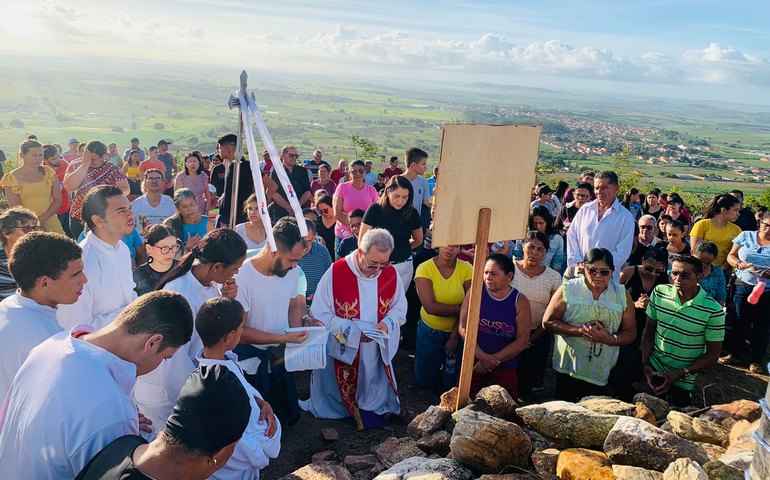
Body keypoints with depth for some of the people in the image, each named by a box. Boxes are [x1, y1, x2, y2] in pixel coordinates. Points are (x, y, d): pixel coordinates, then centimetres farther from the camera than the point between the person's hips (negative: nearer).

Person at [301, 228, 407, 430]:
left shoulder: (391, 274, -8)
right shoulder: (335, 273, -19)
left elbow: (399, 309, 6)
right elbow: (319, 314, -15)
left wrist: (387, 323, -16)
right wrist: (352, 331, -22)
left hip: (377, 350, 3)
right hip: (342, 350, -3)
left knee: (375, 396, 16)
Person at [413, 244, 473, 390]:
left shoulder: (467, 269, -15)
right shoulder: (424, 268, -18)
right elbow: (431, 307, -26)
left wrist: (454, 337, -13)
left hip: (457, 331, 1)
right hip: (430, 331, 0)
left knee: (452, 385, 14)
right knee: (424, 382, 14)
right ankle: (436, 362, 43)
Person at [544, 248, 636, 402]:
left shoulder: (622, 295, 2)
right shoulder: (568, 289, -4)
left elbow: (630, 333, 4)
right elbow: (548, 321, -4)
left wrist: (610, 339, -17)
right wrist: (580, 330, -17)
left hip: (602, 373, 1)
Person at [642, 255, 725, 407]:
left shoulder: (713, 311, -17)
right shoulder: (659, 293, -9)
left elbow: (713, 354, -10)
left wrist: (678, 375, -16)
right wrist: (645, 364, -7)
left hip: (683, 382, -2)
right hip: (653, 371, 2)